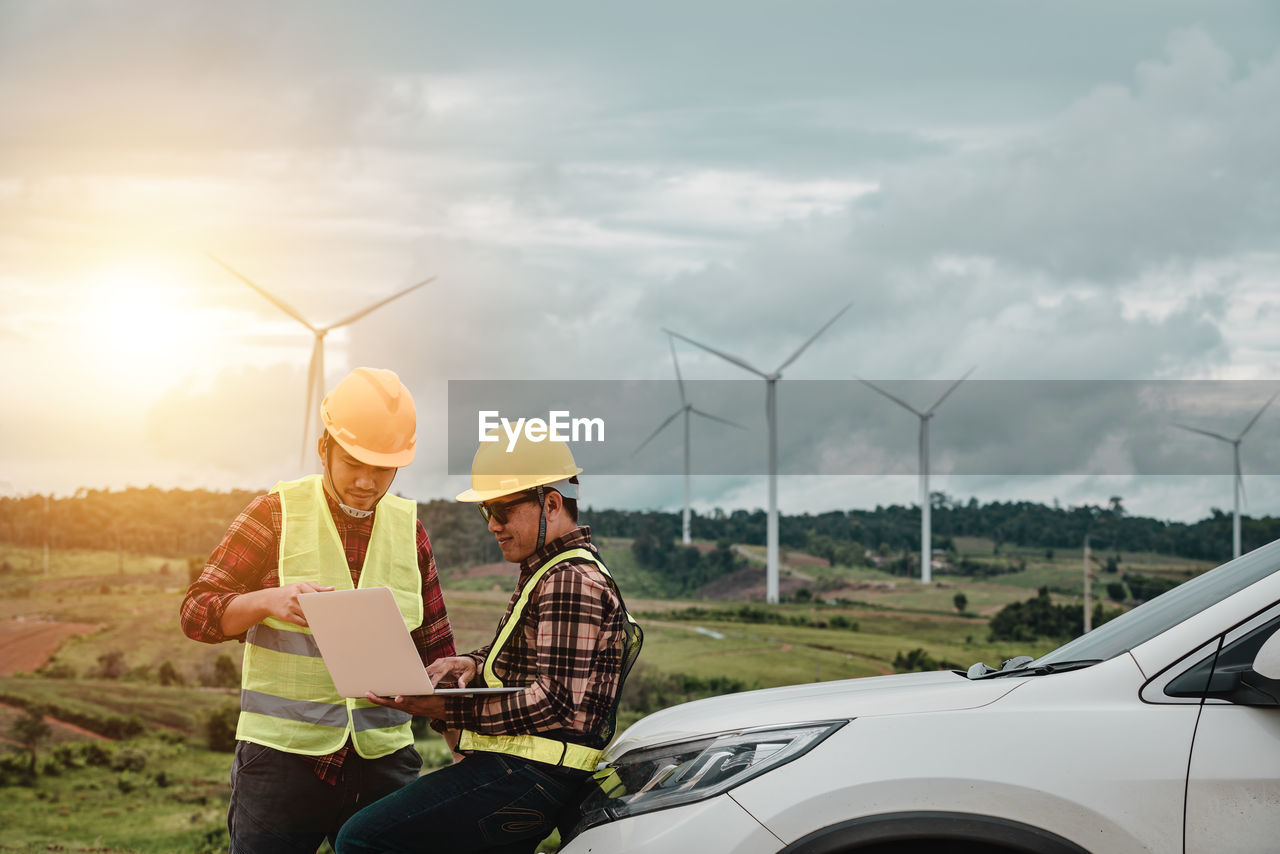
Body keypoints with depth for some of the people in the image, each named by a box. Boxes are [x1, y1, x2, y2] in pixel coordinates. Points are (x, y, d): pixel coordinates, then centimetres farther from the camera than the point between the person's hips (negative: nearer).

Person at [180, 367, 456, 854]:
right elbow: (196, 614, -3)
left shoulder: (408, 528, 11)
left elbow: (435, 650, 17)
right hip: (283, 755, -3)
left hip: (383, 759, 3)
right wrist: (269, 600, -22)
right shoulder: (276, 513, 1)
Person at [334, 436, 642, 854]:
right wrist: (473, 664, 6)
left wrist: (449, 709, -22)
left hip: (528, 775, -11)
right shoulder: (547, 571, 20)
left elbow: (558, 703, -22)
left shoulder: (571, 581, -15)